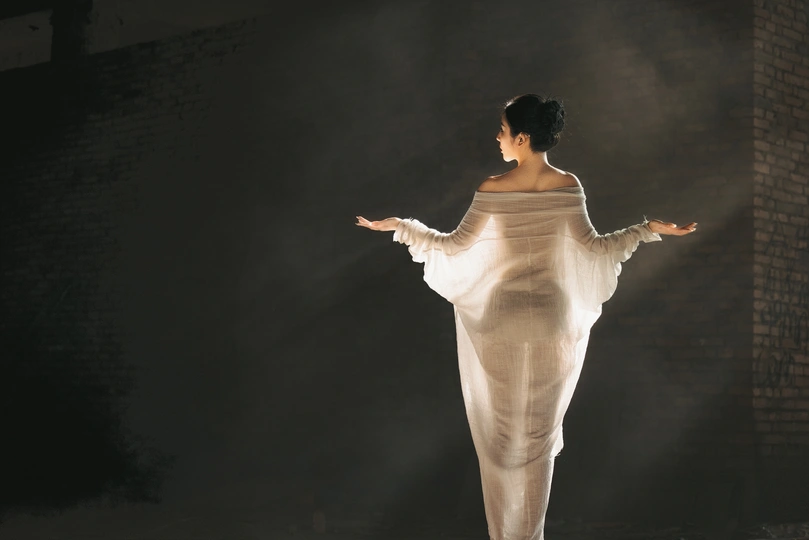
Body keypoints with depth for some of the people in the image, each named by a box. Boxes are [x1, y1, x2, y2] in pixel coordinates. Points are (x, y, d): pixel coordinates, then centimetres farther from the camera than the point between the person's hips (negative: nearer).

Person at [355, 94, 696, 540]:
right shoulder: (568, 187, -7)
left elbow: (455, 245, -4)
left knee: (500, 431, 9)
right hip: (552, 319, 2)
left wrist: (399, 227, 9)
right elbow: (594, 247, -1)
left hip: (502, 321, -2)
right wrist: (649, 229, 10)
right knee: (539, 433, 10)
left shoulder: (493, 190, -12)